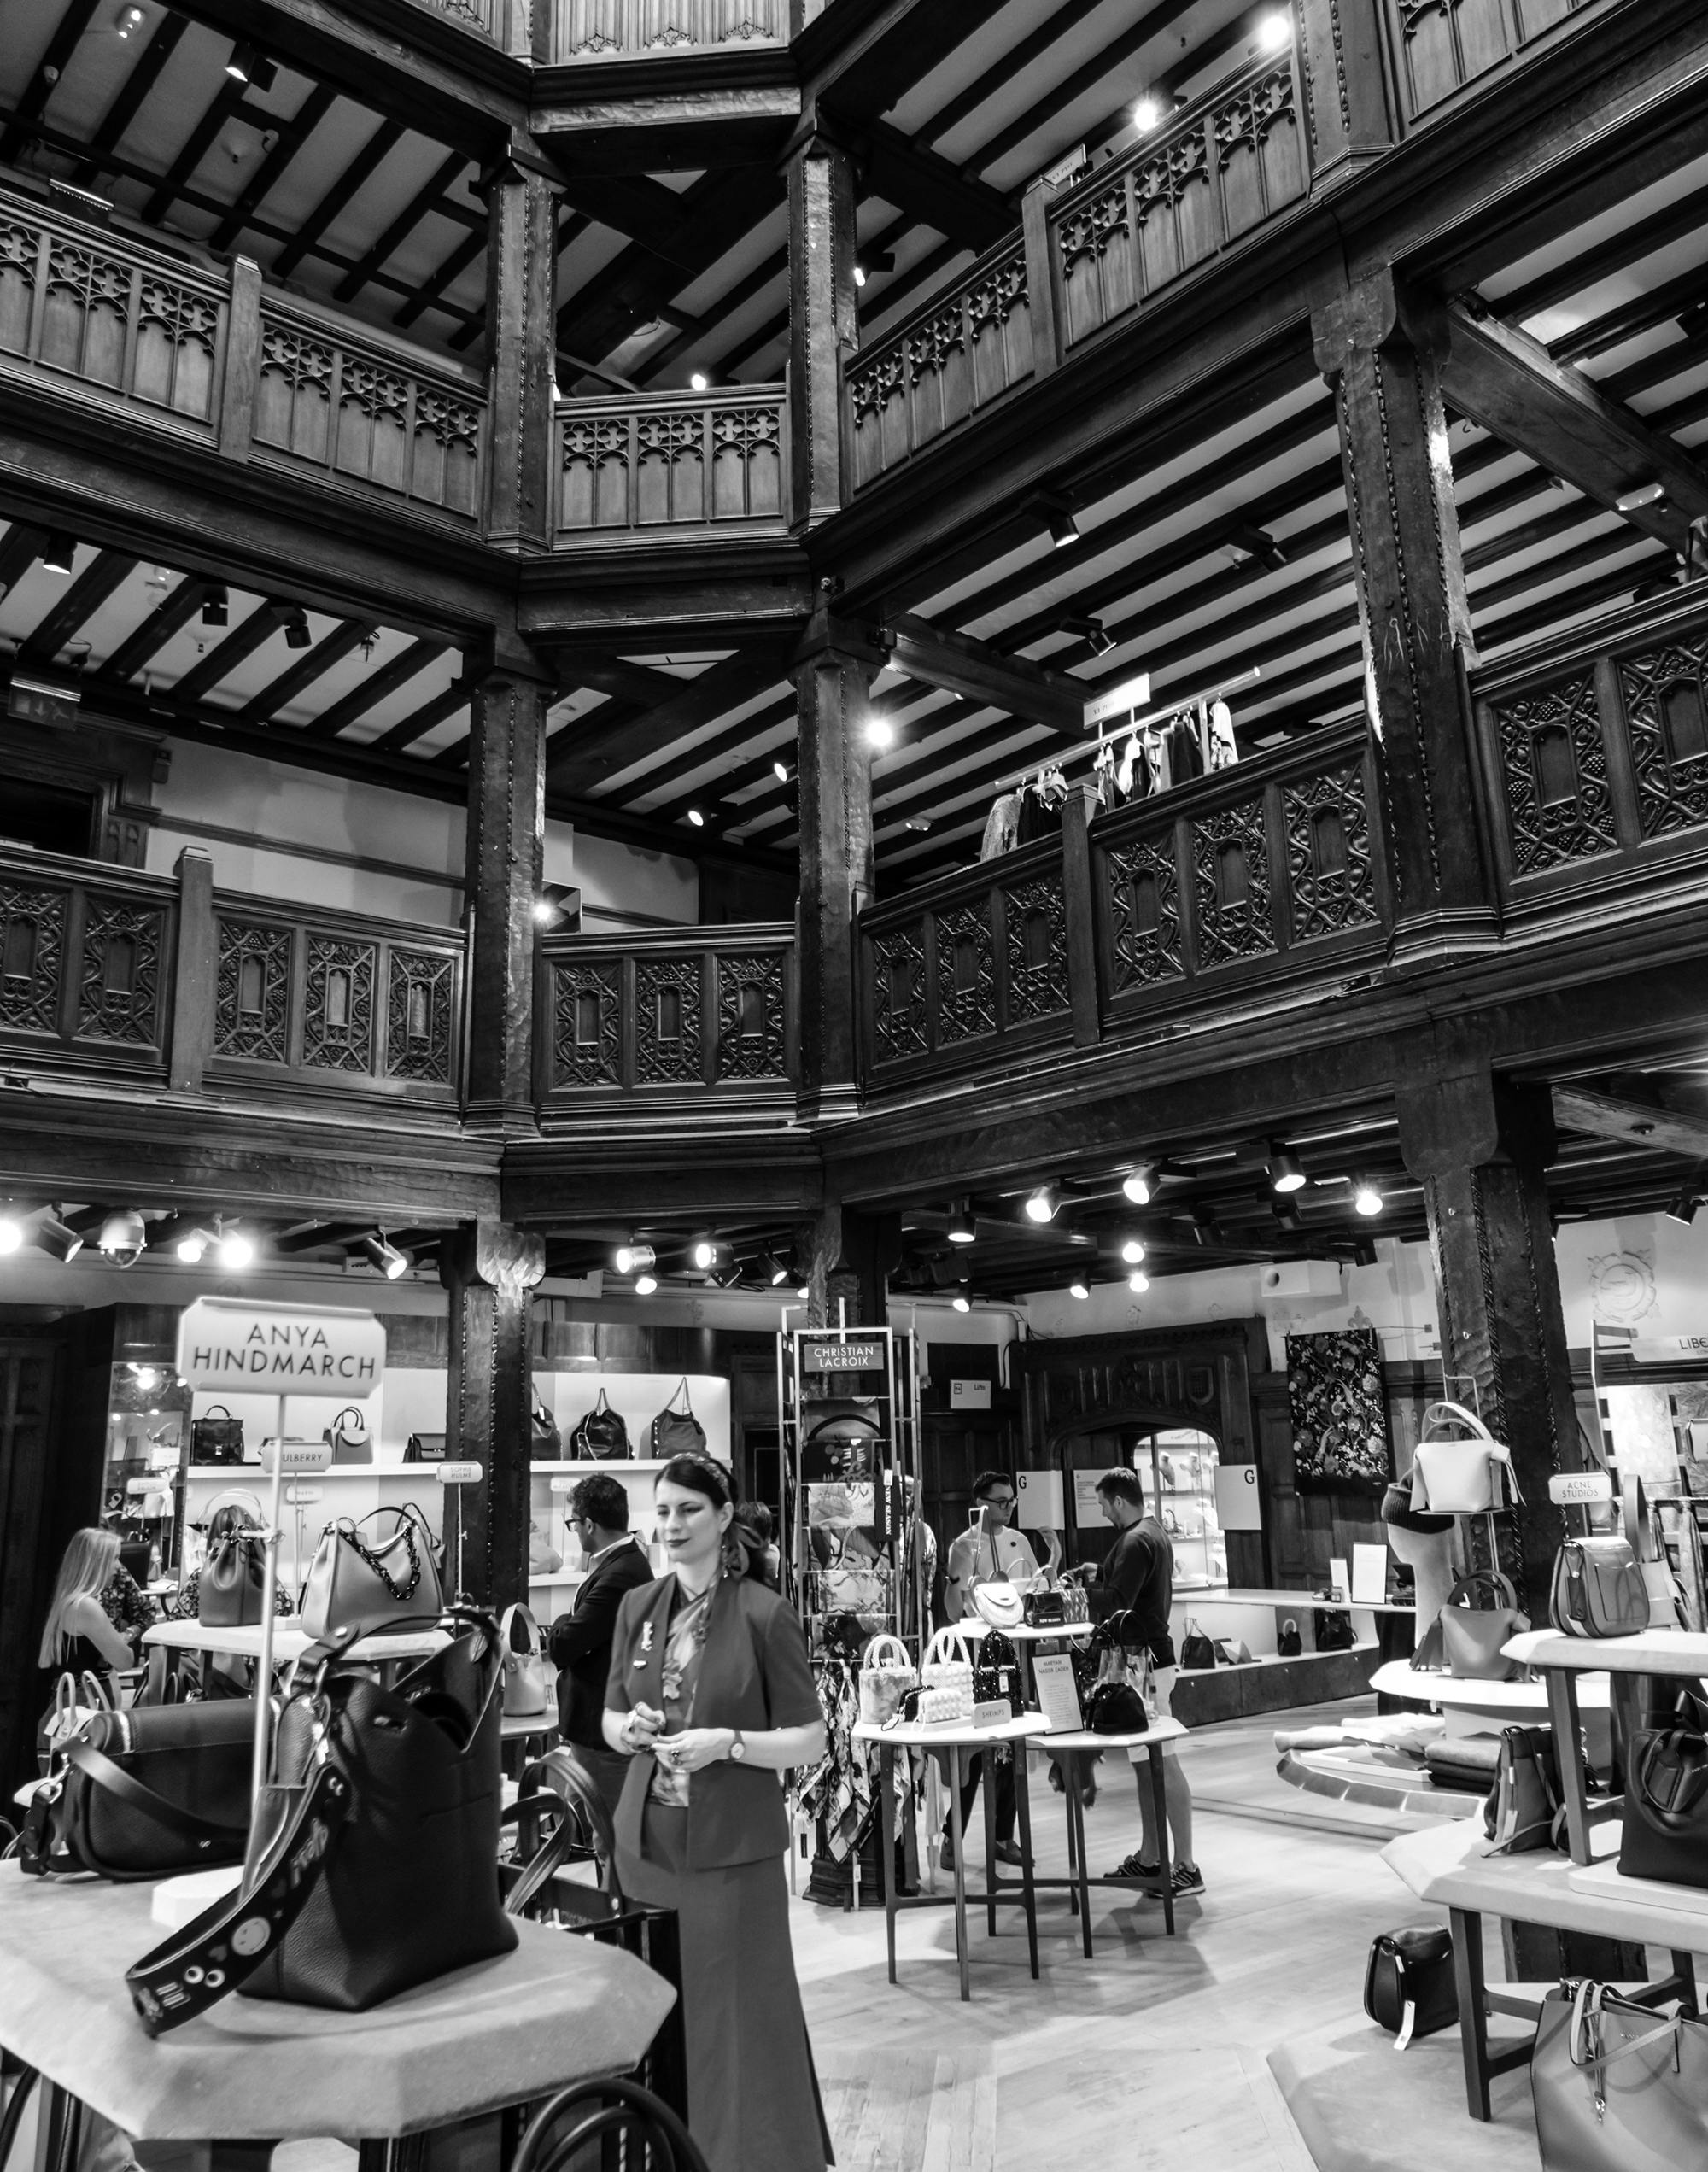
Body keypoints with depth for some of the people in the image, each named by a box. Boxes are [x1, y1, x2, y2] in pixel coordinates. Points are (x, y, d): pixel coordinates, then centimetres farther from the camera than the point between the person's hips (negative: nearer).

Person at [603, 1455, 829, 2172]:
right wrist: (632, 1727, -8)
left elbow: (809, 1742, -7)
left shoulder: (763, 1615, -10)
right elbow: (611, 1724, 14)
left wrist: (726, 1743, -21)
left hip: (732, 1850, -4)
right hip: (645, 1842, 4)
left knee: (740, 2018, 2)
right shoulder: (637, 1608, 4)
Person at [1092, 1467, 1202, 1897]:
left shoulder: (1136, 1542, -17)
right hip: (1148, 1656, 11)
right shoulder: (1153, 1532, 15)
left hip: (1145, 1663, -11)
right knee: (1145, 1763, 15)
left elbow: (1116, 1602, -24)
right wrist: (1099, 1576, 9)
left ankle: (1186, 1867, -2)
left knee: (1163, 1764, -6)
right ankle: (1149, 1857, 23)